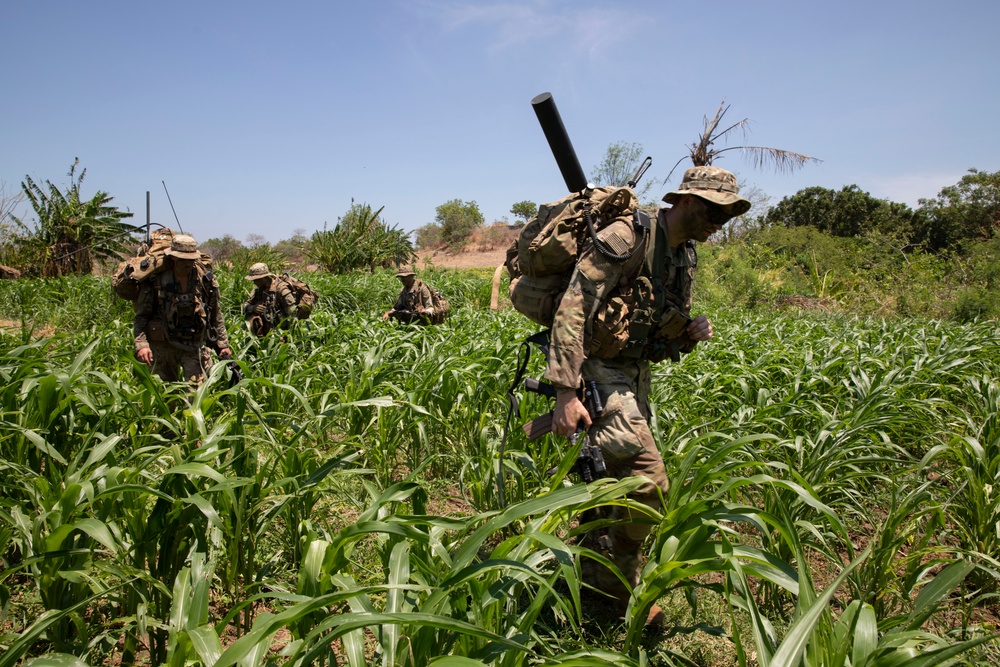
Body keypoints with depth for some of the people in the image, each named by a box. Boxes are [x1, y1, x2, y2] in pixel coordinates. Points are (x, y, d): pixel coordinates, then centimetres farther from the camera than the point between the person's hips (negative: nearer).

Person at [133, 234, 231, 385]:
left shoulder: (206, 279, 0)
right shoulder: (154, 280, -6)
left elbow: (216, 315, 9)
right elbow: (141, 316, -3)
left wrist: (222, 344, 8)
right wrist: (141, 344, -17)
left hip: (195, 345, 1)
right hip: (163, 346, 0)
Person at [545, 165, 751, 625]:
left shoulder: (685, 257, 11)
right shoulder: (628, 236, -17)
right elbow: (572, 309, -23)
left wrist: (692, 334, -4)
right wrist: (566, 393, -28)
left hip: (634, 373, 9)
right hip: (599, 368, -9)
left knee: (617, 478, 15)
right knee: (647, 480, -15)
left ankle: (594, 575, 35)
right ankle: (619, 587, 7)